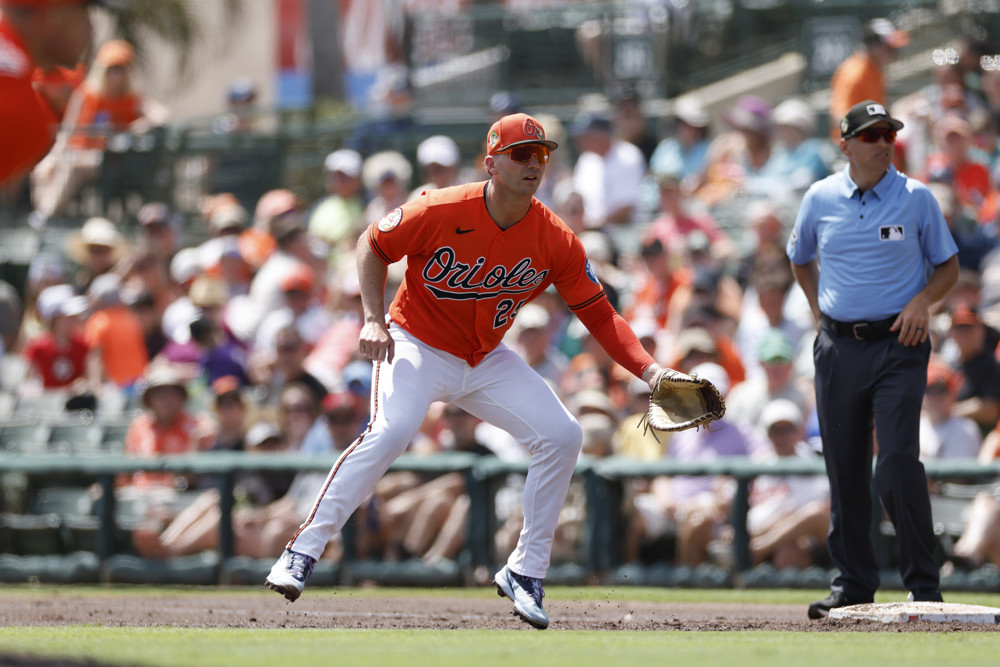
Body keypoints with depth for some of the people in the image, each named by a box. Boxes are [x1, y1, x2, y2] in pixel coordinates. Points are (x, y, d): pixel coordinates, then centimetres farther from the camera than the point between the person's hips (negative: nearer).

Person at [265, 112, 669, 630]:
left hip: (486, 361, 5)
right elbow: (373, 245, -5)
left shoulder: (557, 241, -12)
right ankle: (302, 552, -24)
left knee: (562, 435, -10)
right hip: (417, 345, -5)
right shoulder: (440, 212, -21)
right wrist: (374, 320, -16)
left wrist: (649, 370, -21)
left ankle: (524, 572, 1)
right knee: (390, 431, -30)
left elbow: (598, 314, -8)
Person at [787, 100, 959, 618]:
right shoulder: (820, 199, 6)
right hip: (838, 346, 3)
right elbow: (800, 258, 24)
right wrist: (818, 309, 11)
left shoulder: (916, 198, 1)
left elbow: (948, 266, 7)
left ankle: (924, 584, -8)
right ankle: (854, 582, 16)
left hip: (898, 346, -3)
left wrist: (922, 300, -11)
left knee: (898, 463, -14)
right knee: (844, 469, 6)